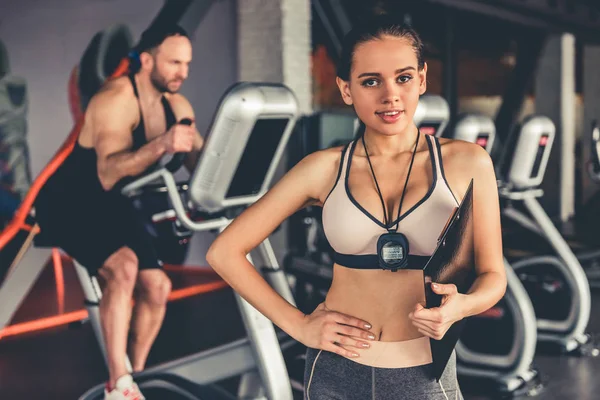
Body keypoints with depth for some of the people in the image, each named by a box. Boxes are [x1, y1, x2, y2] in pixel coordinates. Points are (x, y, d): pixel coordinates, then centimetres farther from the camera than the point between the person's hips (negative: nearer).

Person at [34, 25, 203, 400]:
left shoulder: (177, 105, -2)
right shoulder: (115, 100, -26)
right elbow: (108, 174, -40)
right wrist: (161, 146, -54)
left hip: (113, 206, 8)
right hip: (68, 203, -8)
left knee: (157, 286, -5)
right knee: (124, 267, -29)